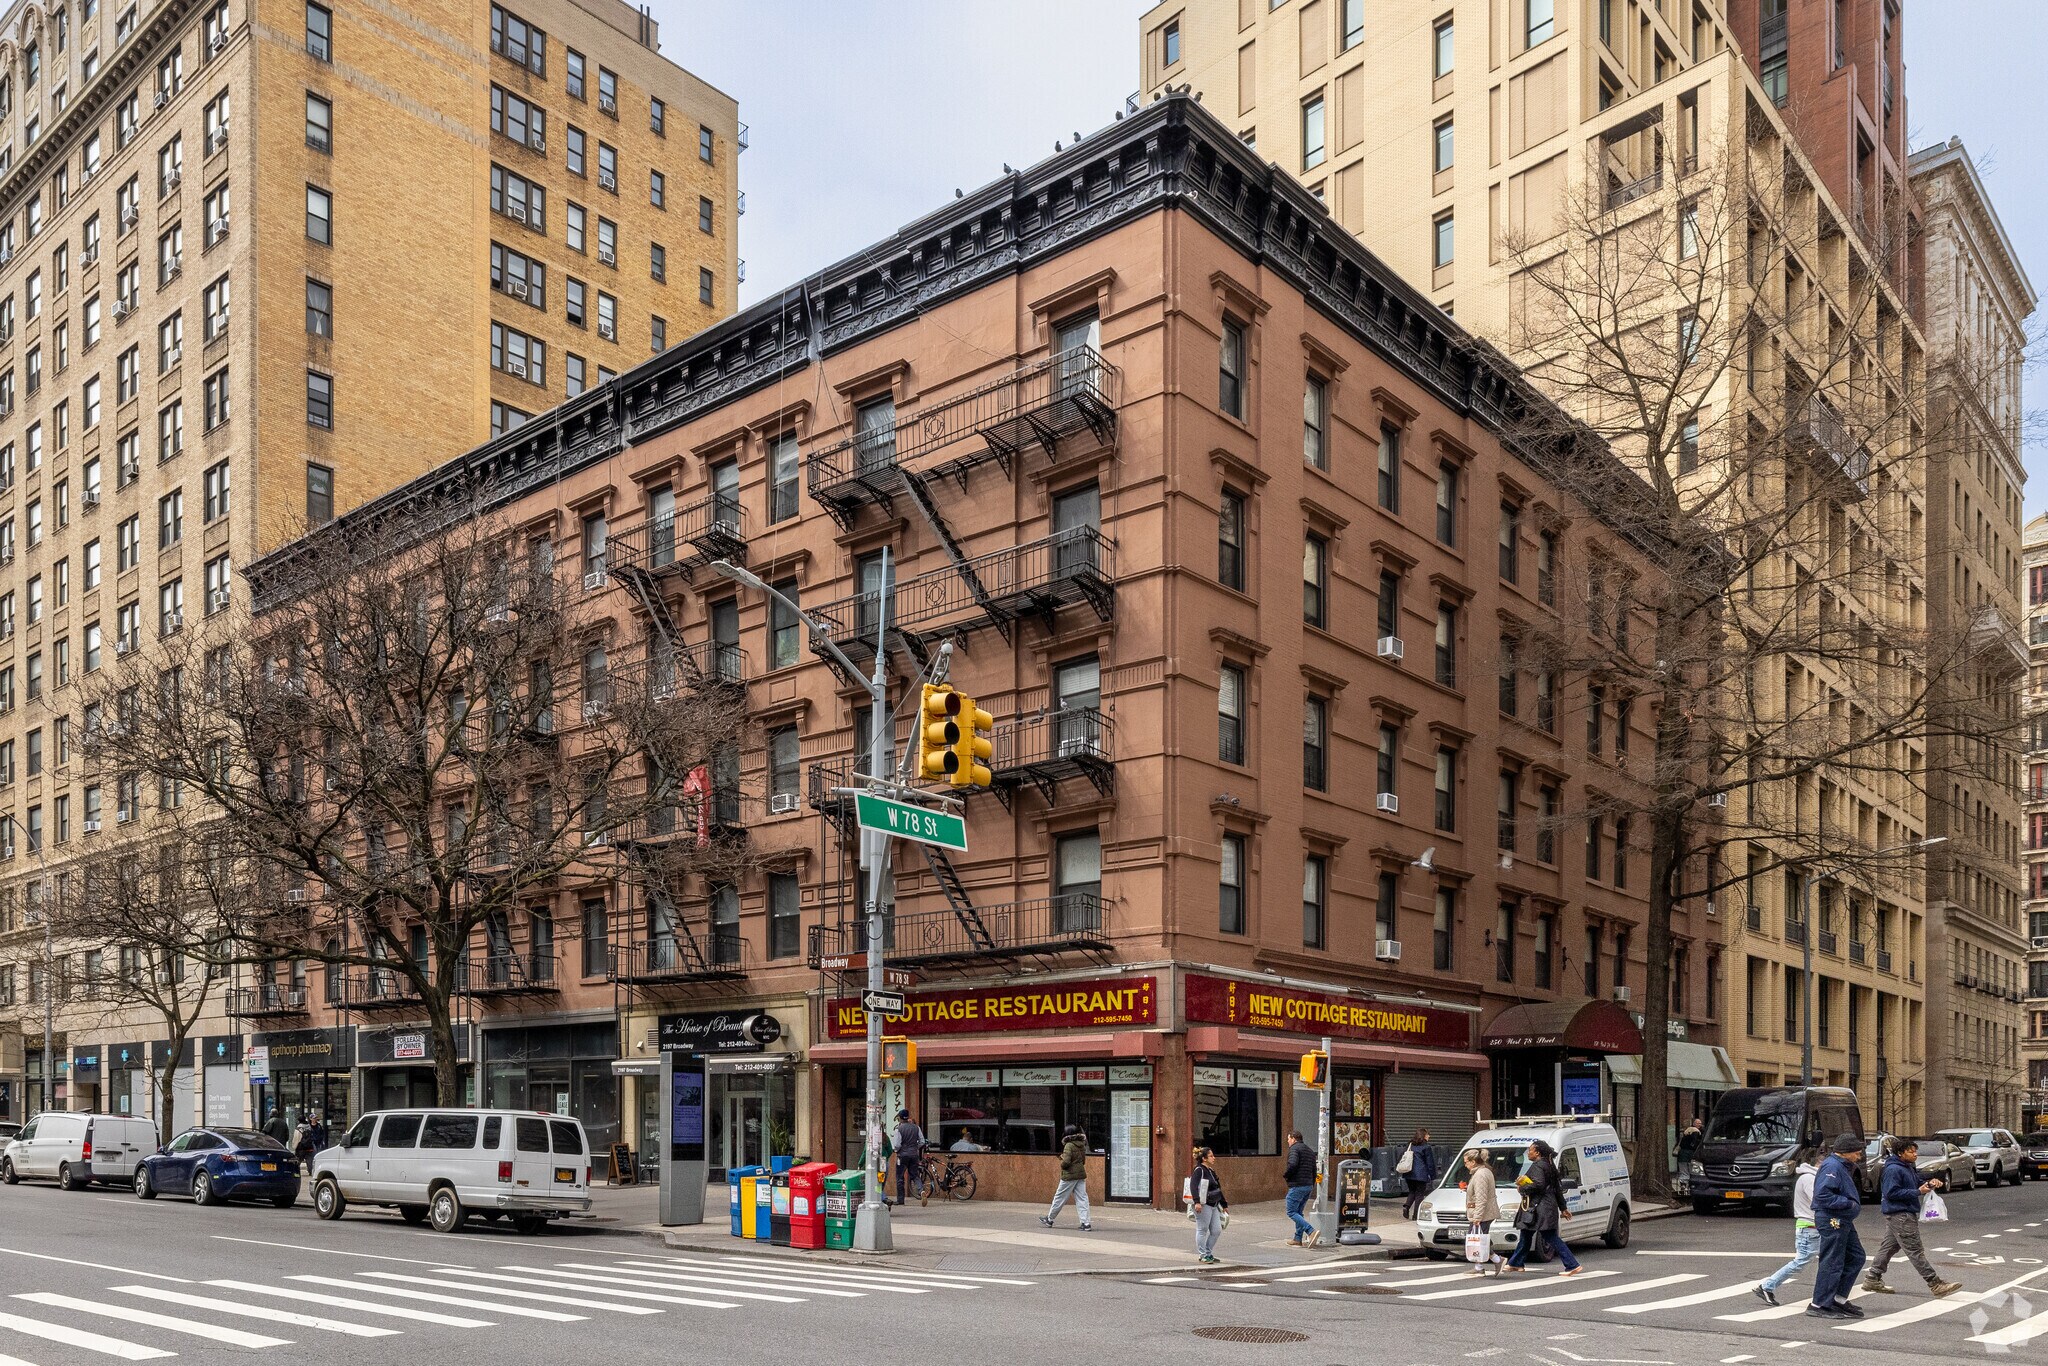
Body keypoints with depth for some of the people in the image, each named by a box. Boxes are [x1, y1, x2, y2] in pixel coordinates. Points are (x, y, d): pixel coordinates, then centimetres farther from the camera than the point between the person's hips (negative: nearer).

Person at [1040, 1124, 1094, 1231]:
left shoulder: (1069, 1146, -15)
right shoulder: (1082, 1145, 8)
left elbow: (1066, 1162, -22)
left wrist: (1062, 1164, 1)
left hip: (1069, 1175, -7)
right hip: (1081, 1174, 7)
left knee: (1060, 1198, 7)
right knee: (1082, 1199, 4)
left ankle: (1049, 1219, 21)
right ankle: (1085, 1223, -4)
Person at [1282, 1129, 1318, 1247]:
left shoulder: (1294, 1149, -9)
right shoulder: (1310, 1151, 19)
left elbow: (1292, 1164, -27)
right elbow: (1314, 1171, 21)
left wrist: (1285, 1175, -10)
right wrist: (1312, 1187, 24)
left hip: (1296, 1186, -9)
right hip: (1308, 1186, 9)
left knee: (1291, 1212, -6)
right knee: (1298, 1212, 16)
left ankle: (1311, 1232, -19)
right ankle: (1298, 1239, 15)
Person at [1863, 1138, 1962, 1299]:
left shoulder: (1909, 1168, 15)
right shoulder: (1893, 1170, -17)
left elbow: (1916, 1183, 23)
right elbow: (1891, 1193, -22)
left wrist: (1929, 1183, 1)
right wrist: (1918, 1192, -20)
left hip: (1905, 1214, 11)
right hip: (1899, 1215, -11)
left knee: (1888, 1247, 13)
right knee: (1914, 1250, -7)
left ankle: (1872, 1280, 19)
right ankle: (1936, 1285, -8)